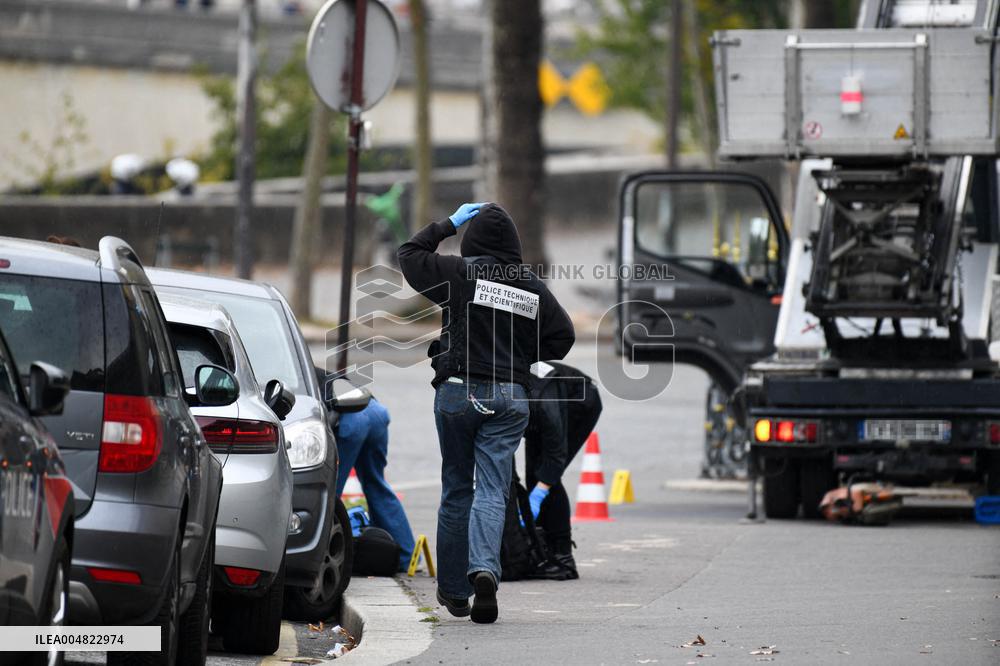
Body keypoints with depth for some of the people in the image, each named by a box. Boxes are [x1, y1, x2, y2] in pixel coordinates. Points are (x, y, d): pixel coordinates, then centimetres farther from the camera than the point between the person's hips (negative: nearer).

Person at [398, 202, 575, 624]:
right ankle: (484, 569, -28)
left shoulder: (460, 274, -5)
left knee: (456, 490, 10)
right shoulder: (533, 288, 4)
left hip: (458, 391, -1)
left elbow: (409, 256, 5)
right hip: (510, 398, 1)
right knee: (492, 491, -3)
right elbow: (563, 336, 9)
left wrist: (448, 224, 13)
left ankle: (453, 590, 16)